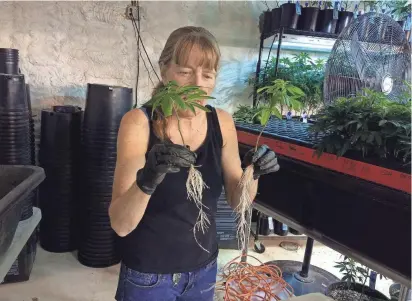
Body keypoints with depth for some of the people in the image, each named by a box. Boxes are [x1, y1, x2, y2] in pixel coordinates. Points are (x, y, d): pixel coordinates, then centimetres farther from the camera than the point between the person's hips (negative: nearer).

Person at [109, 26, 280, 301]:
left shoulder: (222, 122, -8)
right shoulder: (139, 122, -19)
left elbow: (237, 201, -1)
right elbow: (120, 224, -22)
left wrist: (253, 173, -20)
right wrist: (146, 180, -40)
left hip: (204, 267, 4)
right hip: (148, 273, -3)